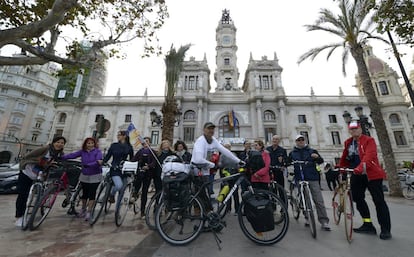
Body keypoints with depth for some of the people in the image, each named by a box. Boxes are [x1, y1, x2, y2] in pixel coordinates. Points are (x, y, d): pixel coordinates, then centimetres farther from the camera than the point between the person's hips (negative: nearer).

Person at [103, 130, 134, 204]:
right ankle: (111, 195, 11)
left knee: (122, 188, 6)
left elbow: (132, 159, 11)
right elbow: (108, 156, 3)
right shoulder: (114, 145, 4)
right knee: (119, 185, -22)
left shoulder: (129, 147, 4)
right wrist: (102, 162, -14)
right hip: (115, 169, -1)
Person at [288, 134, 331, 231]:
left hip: (312, 178, -1)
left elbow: (321, 161, 4)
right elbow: (287, 162, 9)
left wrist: (317, 157, -17)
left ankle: (324, 221, 6)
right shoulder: (292, 153, 9)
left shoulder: (311, 151, 8)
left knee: (318, 200, -3)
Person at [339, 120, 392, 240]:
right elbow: (344, 158, 17)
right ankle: (368, 225, 19)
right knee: (357, 198, 7)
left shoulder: (369, 140, -8)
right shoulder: (348, 143, 9)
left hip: (372, 174, -6)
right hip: (357, 175, 6)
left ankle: (386, 230, 11)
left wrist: (360, 167, -38)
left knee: (379, 200, 0)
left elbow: (369, 155, -24)